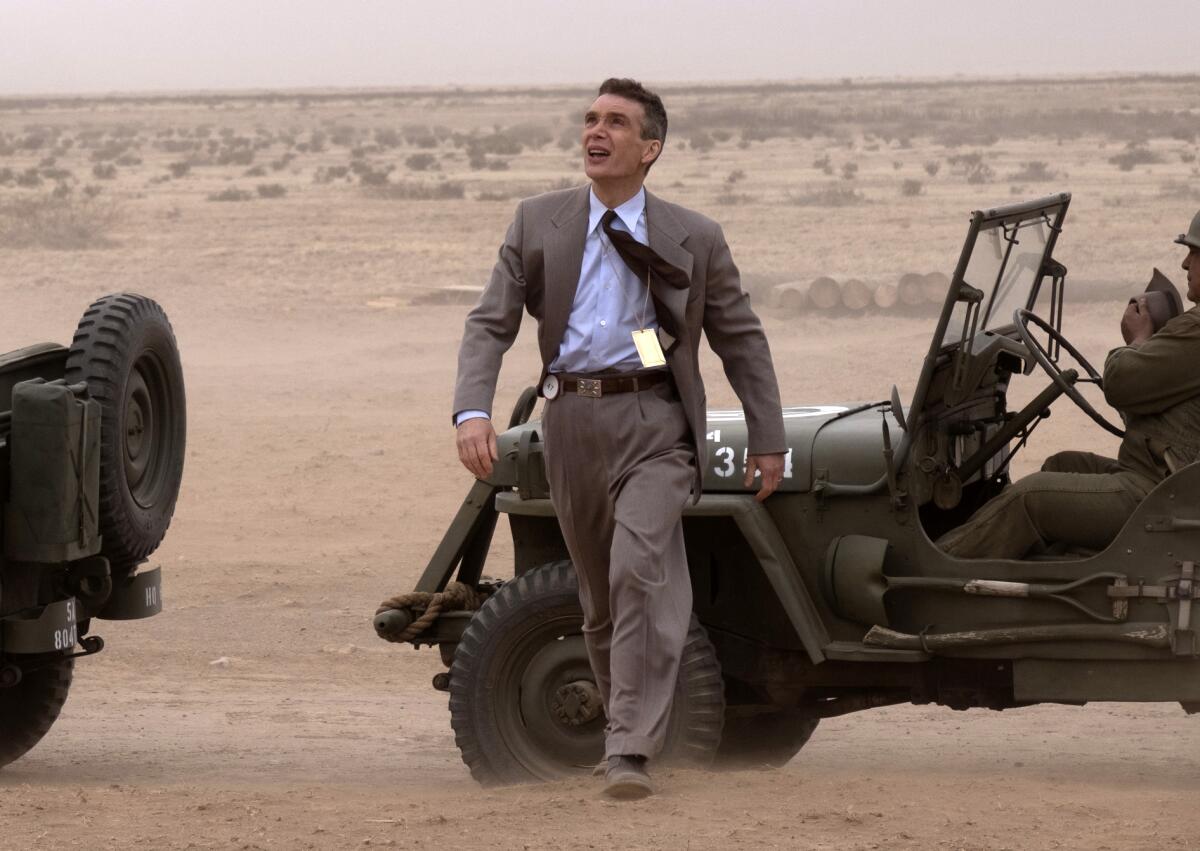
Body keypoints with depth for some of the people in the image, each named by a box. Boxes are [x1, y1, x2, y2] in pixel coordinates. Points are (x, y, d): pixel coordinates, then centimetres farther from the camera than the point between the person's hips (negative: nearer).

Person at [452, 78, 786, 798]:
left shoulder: (693, 239, 5)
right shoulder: (537, 223, 9)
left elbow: (741, 340, 12)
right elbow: (491, 324, 4)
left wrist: (768, 441, 11)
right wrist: (473, 412, -12)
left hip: (653, 420, -3)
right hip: (570, 420, 3)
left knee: (639, 569, -21)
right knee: (599, 596, 10)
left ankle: (630, 753, -22)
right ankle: (630, 729, 28)